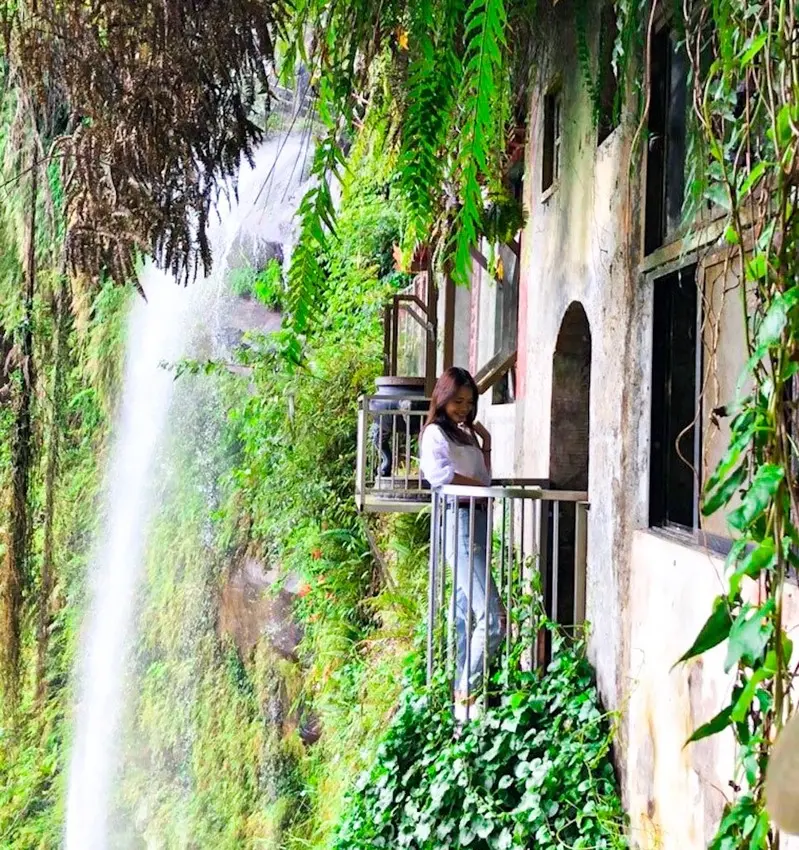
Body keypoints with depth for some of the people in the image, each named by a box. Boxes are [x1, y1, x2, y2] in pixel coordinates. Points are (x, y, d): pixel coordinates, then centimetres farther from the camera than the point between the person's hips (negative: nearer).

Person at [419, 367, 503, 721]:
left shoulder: (466, 434, 23)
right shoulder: (436, 432, -3)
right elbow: (437, 473, -21)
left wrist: (486, 445, 11)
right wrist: (480, 486, -12)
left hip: (477, 520, 9)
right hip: (459, 520, -9)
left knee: (467, 615, 11)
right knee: (491, 617, -14)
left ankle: (464, 692, 16)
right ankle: (466, 695, -6)